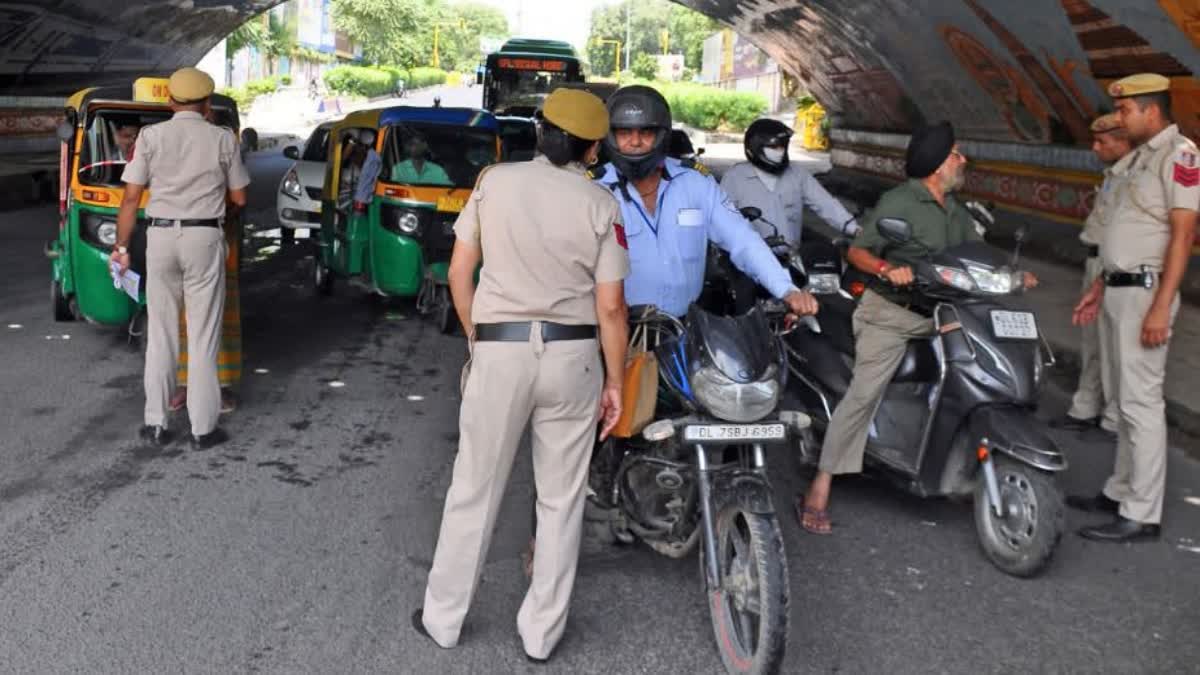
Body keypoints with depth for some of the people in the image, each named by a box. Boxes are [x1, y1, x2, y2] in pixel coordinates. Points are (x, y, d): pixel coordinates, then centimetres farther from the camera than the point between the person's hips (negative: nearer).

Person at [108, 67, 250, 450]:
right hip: (204, 238, -1)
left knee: (160, 333, 11)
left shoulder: (151, 136, 1)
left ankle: (156, 423, 14)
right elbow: (239, 199, 6)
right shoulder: (222, 139, 0)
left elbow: (131, 198, 0)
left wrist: (121, 246, 8)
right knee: (203, 335, 3)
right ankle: (203, 428, 5)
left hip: (161, 236, 1)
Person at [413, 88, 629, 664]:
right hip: (573, 355, 0)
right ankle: (542, 633, 21)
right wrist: (614, 382, 5)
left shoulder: (494, 180, 0)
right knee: (561, 499, 11)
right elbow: (610, 307, -4)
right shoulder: (600, 204, -3)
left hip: (499, 349, 0)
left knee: (474, 490, 12)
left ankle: (442, 619, 24)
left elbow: (459, 274, 3)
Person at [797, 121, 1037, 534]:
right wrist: (886, 269, -30)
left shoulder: (955, 210, 16)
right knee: (864, 393, -17)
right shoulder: (898, 202, -9)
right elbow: (856, 251, -11)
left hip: (937, 313, 8)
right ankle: (819, 490, -17)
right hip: (891, 312, -8)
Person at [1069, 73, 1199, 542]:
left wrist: (1161, 307, -23)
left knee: (1141, 402, -8)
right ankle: (1120, 492, 24)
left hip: (1145, 292, -10)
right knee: (1124, 400, 15)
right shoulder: (1137, 157, 18)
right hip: (1117, 290, 10)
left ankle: (1142, 514, -4)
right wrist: (1100, 287, 22)